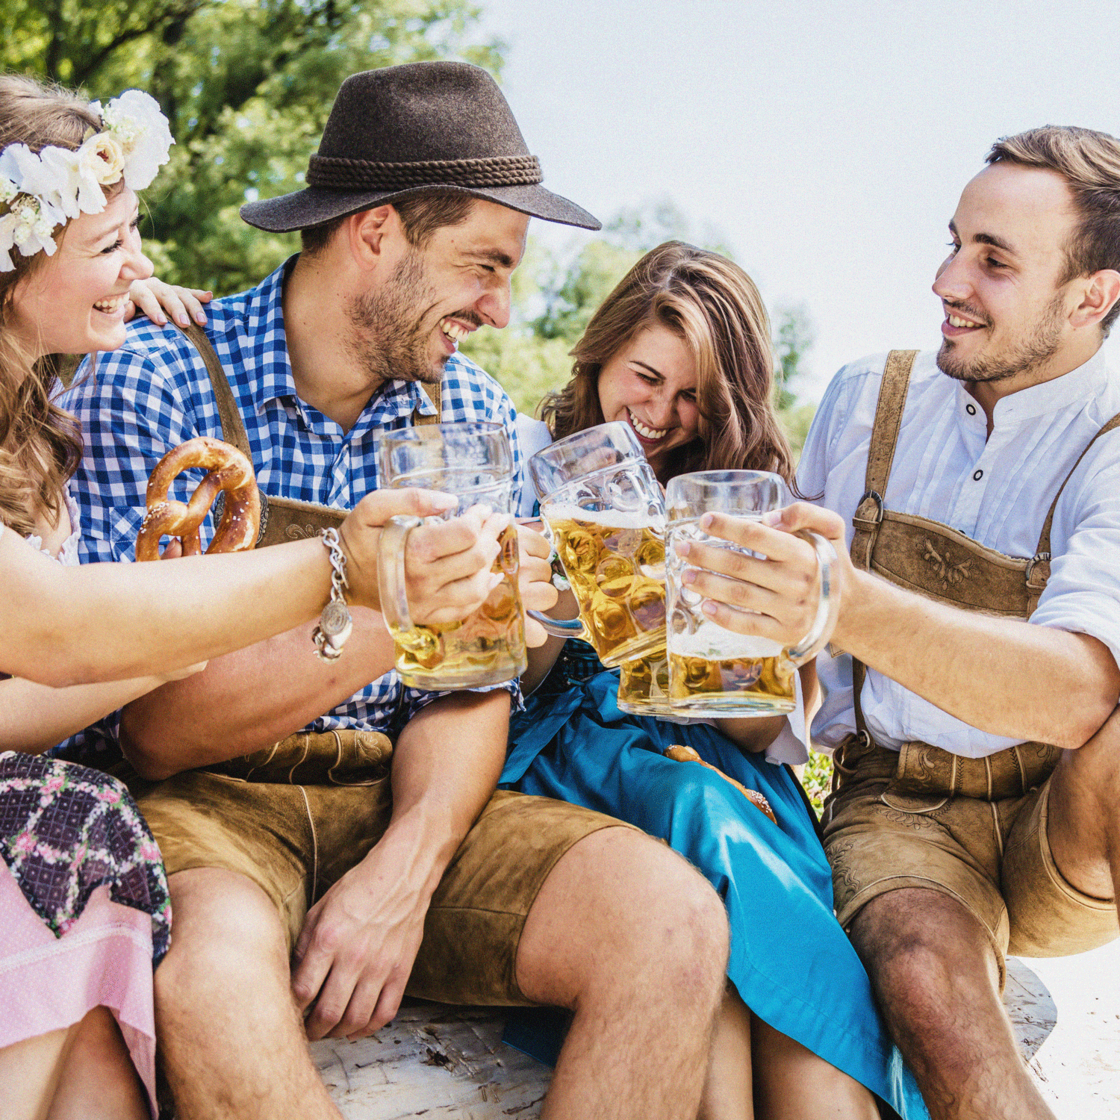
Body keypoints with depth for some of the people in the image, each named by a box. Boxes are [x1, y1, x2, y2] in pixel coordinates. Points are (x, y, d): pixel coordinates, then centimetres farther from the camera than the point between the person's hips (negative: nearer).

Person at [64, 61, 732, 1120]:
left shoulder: (470, 412, 6)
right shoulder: (153, 381, -10)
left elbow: (470, 691, 3)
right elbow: (155, 731, -15)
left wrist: (403, 873, -16)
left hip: (405, 801, 5)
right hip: (209, 798, -4)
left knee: (674, 923, -19)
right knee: (210, 973, -38)